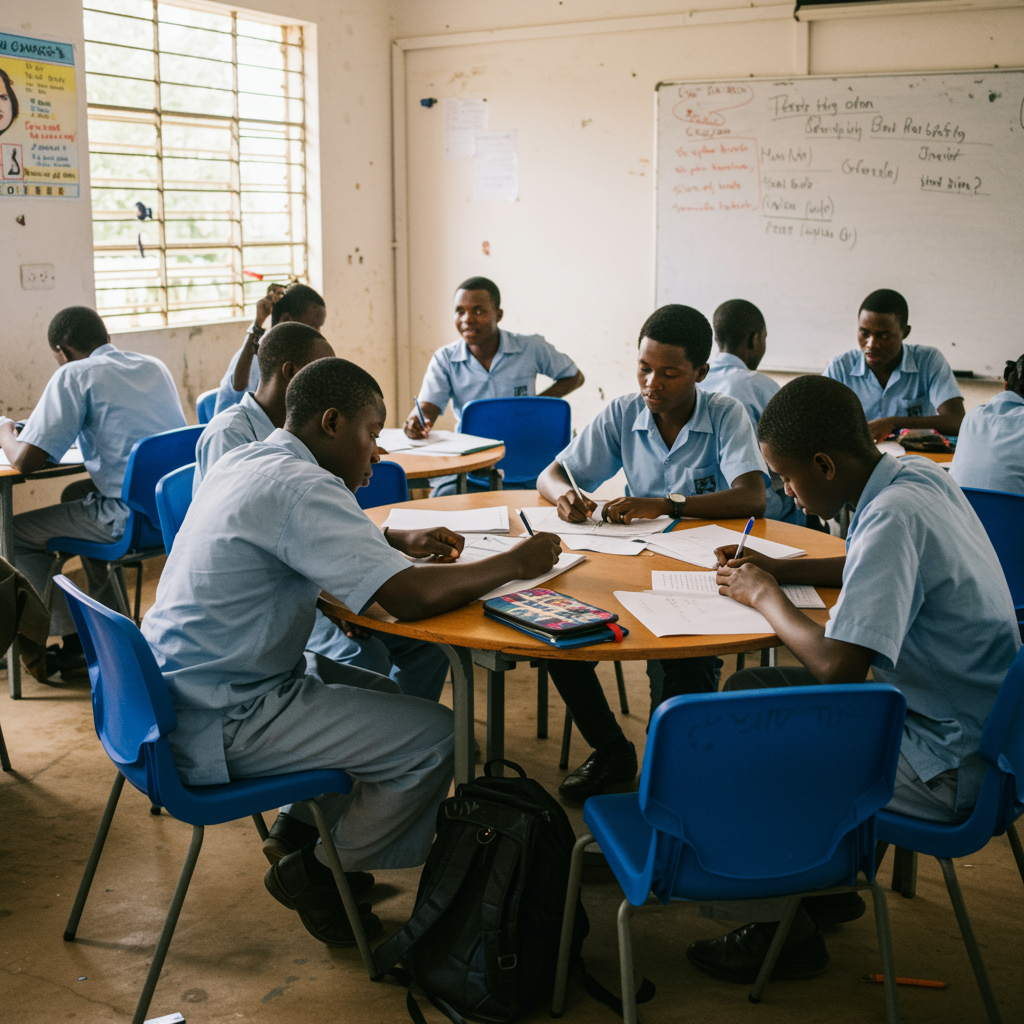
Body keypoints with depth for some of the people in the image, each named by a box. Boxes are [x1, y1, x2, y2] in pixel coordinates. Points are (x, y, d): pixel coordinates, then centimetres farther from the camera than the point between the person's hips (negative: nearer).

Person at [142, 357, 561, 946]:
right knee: (436, 736, -10)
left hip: (184, 688, 11)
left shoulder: (247, 461, 8)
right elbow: (411, 597, -30)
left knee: (389, 695, 20)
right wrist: (517, 563, -15)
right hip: (221, 722, -11)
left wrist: (401, 541, 13)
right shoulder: (299, 487, -23)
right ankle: (316, 874, 7)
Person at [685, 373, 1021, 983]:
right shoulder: (919, 475, 1)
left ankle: (788, 933, 12)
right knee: (747, 691, 12)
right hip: (961, 722, 10)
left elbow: (837, 666, -29)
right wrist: (780, 569, 12)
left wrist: (765, 596, -12)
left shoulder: (893, 517, -27)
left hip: (947, 771, -10)